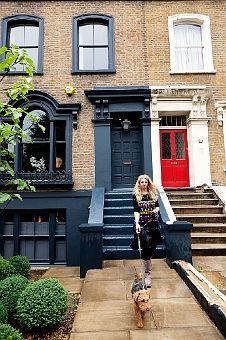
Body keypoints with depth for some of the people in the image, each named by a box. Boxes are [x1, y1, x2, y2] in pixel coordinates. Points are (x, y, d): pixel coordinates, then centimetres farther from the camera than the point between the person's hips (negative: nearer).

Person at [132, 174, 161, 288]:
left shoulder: (153, 194, 8)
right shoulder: (135, 196, -2)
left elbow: (157, 206, 18)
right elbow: (136, 211, -11)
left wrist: (156, 209, -6)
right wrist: (137, 223, -24)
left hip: (153, 224, 3)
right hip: (141, 224, -3)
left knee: (152, 248, 7)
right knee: (146, 249, -6)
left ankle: (147, 265, 35)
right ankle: (148, 275, 1)